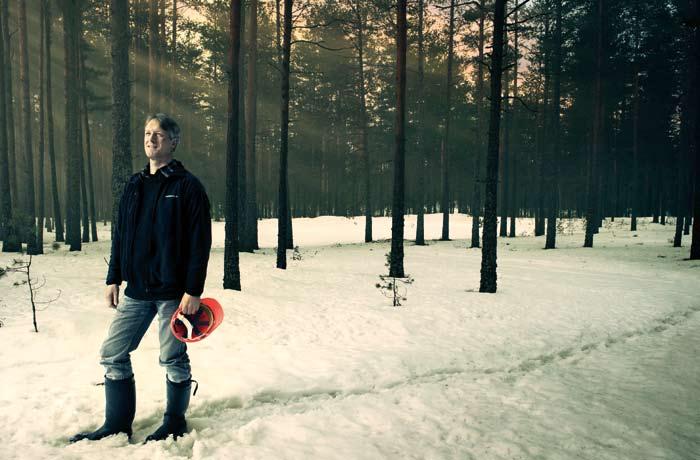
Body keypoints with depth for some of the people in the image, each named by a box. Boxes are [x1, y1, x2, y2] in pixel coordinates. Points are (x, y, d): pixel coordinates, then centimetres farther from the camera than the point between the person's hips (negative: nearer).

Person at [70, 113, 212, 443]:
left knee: (174, 360, 5)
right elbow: (120, 236, 16)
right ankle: (117, 425, 24)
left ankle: (174, 424, 24)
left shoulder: (188, 186, -7)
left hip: (172, 292, -6)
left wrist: (193, 290, -16)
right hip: (136, 291, 6)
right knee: (112, 355, 8)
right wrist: (113, 279, 10)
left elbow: (200, 242, -12)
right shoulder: (134, 186, 12)